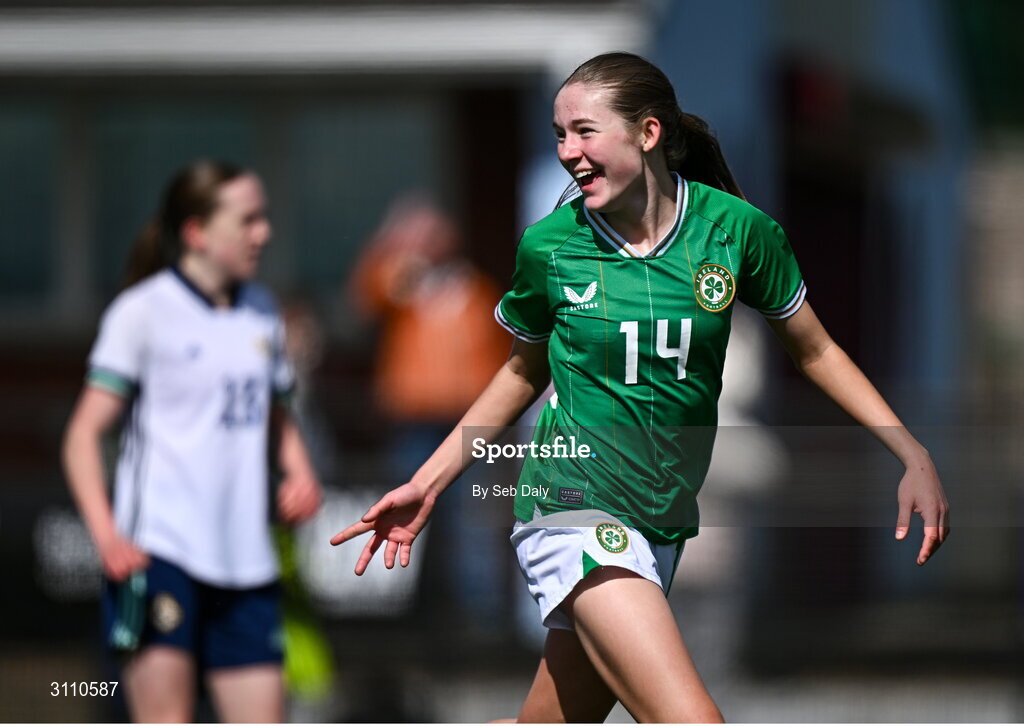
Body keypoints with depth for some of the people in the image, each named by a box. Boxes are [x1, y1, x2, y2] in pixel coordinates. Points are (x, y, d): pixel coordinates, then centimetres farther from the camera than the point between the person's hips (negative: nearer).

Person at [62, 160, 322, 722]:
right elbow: (84, 434, -6)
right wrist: (105, 533, -19)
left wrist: (299, 470, 7)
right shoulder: (144, 312, -5)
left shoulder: (260, 312, 13)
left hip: (246, 559, 6)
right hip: (157, 549, -6)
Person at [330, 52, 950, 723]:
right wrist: (427, 484, 13)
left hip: (663, 527, 3)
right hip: (573, 511, -3)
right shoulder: (549, 246, -4)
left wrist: (915, 457, 2)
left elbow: (814, 350, 9)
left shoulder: (735, 229, -4)